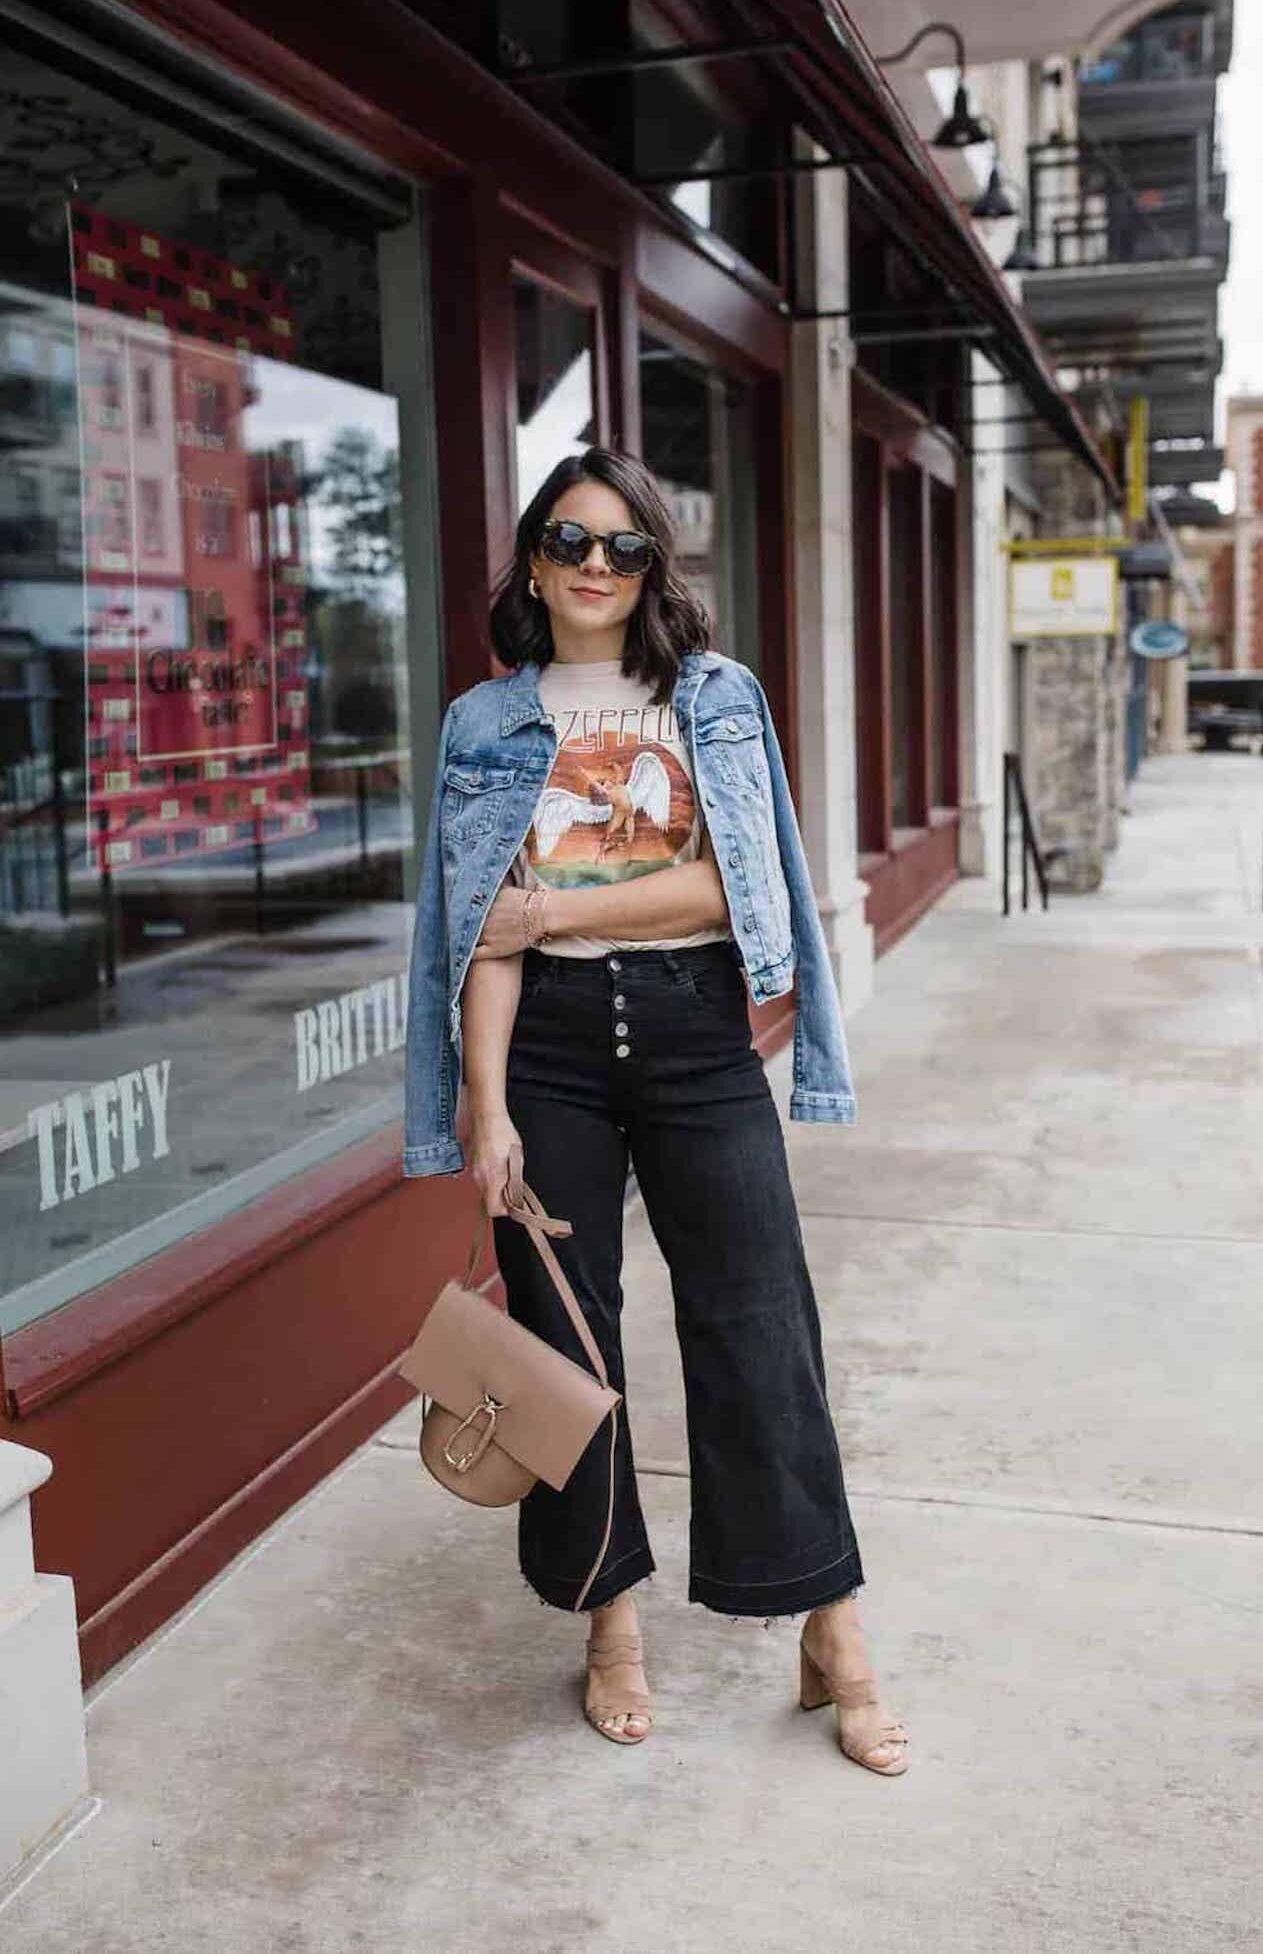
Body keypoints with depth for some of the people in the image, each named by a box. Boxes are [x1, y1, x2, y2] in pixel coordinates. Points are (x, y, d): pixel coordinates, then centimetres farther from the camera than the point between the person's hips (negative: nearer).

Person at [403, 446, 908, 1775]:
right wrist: (487, 1107, -8)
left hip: (693, 1032, -1)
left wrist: (560, 909, -9)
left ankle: (834, 1643, 13)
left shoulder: (715, 697, 6)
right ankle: (612, 1626, 25)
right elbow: (483, 930, 0)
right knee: (565, 1333, 7)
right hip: (550, 1044, 1)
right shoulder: (487, 722, 7)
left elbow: (734, 882, -6)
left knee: (757, 1329, 0)